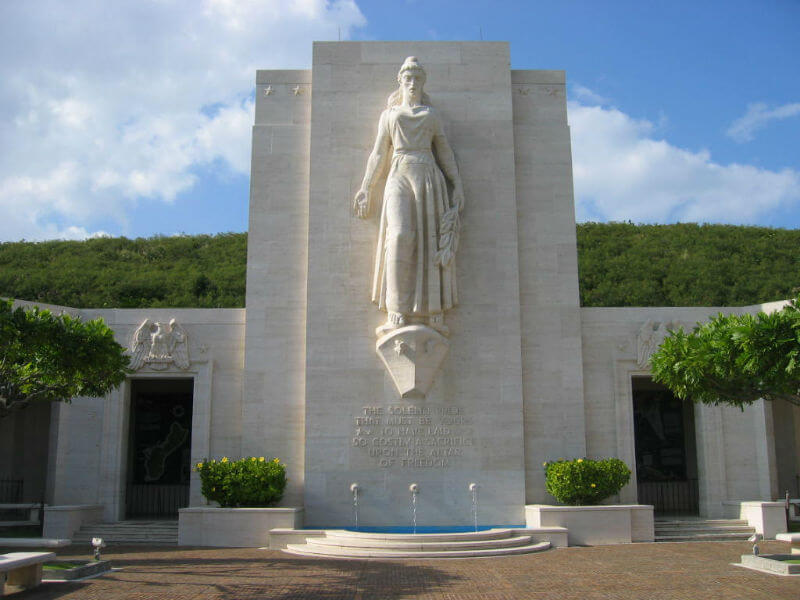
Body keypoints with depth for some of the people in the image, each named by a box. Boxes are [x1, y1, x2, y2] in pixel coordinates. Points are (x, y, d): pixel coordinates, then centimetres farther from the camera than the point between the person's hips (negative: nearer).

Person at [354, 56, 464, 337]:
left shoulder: (431, 115, 21)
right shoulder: (389, 115, 21)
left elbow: (445, 153, 17)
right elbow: (378, 155, 18)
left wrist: (458, 186, 6)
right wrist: (366, 188, 10)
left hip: (429, 179, 1)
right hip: (399, 178, -1)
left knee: (431, 243, -9)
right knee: (400, 237, -21)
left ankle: (433, 314, -10)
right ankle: (397, 314, -23)